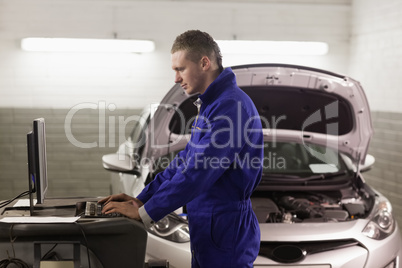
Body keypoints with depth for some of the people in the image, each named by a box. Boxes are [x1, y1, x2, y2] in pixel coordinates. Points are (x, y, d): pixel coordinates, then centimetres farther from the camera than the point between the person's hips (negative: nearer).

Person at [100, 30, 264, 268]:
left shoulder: (231, 106, -20)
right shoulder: (211, 105, 15)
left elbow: (197, 173, -24)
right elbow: (185, 161, 18)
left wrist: (145, 213, -19)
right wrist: (141, 199, 11)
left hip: (227, 232, -10)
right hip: (206, 231, 10)